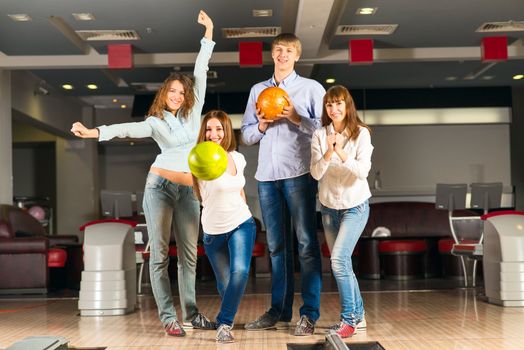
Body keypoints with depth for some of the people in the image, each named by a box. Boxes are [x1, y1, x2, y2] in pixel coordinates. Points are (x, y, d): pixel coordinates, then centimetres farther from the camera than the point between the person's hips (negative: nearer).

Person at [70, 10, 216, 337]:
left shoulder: (193, 112, 10)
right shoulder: (155, 122, 4)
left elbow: (201, 74, 9)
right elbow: (127, 129, -13)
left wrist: (208, 34, 8)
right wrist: (93, 132, -31)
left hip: (188, 191, 3)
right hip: (160, 186, -3)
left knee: (189, 254, 5)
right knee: (160, 254, -3)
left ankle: (191, 313, 12)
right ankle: (168, 317, -1)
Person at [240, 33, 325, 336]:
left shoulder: (311, 88, 7)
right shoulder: (258, 90, 19)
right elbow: (247, 135, 17)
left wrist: (297, 119, -13)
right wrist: (261, 125, -3)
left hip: (299, 174, -4)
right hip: (267, 175, 4)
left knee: (306, 244, -6)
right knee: (277, 245, 7)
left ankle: (310, 314, -4)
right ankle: (279, 310, 13)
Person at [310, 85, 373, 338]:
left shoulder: (361, 133, -10)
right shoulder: (320, 136, -3)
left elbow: (363, 170, -20)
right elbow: (316, 173, -11)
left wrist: (341, 152, -33)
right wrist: (328, 153, -28)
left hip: (355, 205, -4)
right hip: (329, 206, 4)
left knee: (339, 260, -18)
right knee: (341, 263, 10)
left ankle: (348, 318, -8)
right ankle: (357, 312, 26)